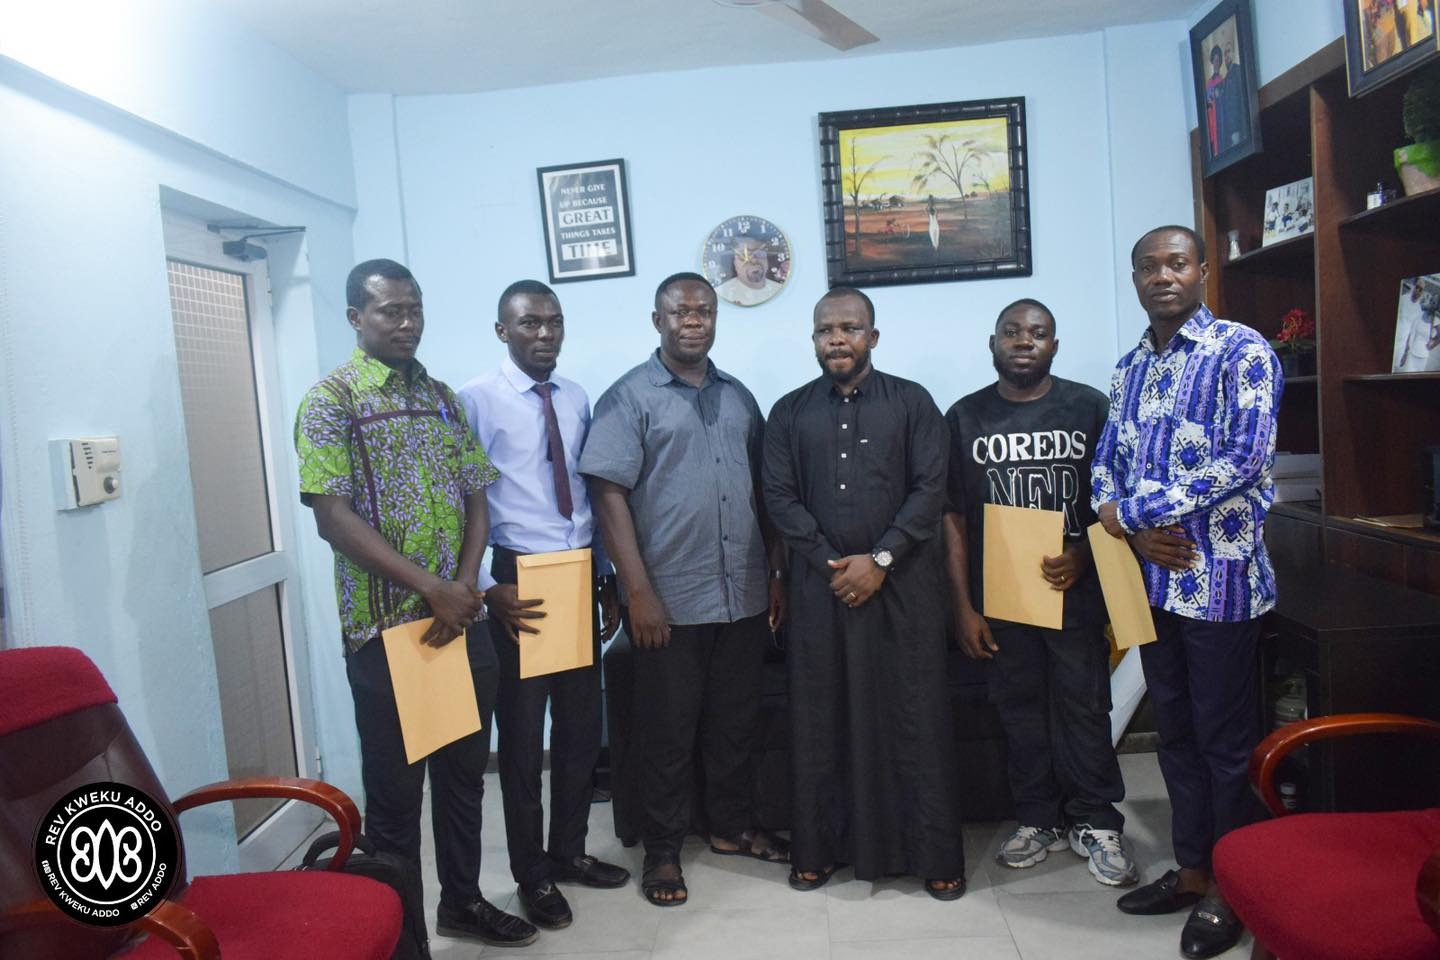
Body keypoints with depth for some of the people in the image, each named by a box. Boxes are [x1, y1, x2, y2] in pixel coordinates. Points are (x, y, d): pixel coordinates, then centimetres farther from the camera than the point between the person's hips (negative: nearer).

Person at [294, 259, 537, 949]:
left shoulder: (442, 396, 11)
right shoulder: (331, 400, -6)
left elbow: (475, 498, 9)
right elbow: (334, 516, -15)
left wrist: (467, 586, -8)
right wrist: (431, 588, -19)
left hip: (464, 621, 6)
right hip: (386, 628, -5)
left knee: (464, 771, 16)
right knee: (394, 788, 7)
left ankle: (463, 901, 35)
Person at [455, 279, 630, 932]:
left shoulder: (577, 399, 7)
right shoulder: (475, 400, -10)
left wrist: (608, 580, 11)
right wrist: (487, 588, -17)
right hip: (520, 580, -5)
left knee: (581, 727, 16)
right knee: (522, 736, 8)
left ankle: (569, 851, 36)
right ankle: (532, 874, 26)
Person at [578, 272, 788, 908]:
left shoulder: (738, 397, 12)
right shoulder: (629, 398, -4)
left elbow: (763, 489, 15)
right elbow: (609, 494, -11)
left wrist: (776, 573, 10)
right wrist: (638, 591, -16)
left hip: (744, 595, 5)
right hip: (669, 599, -5)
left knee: (736, 720, 16)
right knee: (668, 730, 7)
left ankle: (730, 825, 35)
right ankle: (662, 850, 23)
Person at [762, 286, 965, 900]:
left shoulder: (911, 402, 4)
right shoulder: (789, 412, 9)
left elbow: (930, 488, -3)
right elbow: (780, 497, 2)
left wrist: (879, 559, -12)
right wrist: (831, 563, -8)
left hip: (902, 585, -1)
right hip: (820, 588, 2)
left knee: (916, 717, 2)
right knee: (820, 720, 7)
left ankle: (936, 855, 15)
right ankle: (819, 848, 21)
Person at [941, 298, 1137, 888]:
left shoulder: (1089, 407, 2)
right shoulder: (965, 417, 3)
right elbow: (954, 517, 3)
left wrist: (1084, 554, -14)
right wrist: (963, 606, -2)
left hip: (1076, 590, -1)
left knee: (1084, 705, 4)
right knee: (1020, 708, 10)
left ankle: (1094, 823, 21)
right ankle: (1038, 821, 25)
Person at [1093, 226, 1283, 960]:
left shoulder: (1241, 352, -7)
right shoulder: (1130, 368, 12)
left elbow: (1245, 459, -18)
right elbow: (1104, 463, 10)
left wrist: (1132, 512, -15)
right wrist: (1137, 531, -10)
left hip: (1220, 576, -6)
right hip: (1152, 576, 6)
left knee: (1225, 738, 5)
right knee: (1175, 732, 15)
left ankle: (1230, 891, 21)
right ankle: (1192, 870, 30)